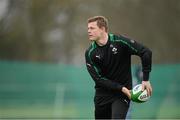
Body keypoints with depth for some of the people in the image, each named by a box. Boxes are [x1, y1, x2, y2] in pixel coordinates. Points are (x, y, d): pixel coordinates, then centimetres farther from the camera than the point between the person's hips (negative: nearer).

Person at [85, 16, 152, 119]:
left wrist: (146, 80, -15)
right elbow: (98, 79, -11)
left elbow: (146, 52, -12)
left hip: (122, 94, -3)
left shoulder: (120, 42, -14)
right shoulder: (90, 53, -7)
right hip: (102, 94, 3)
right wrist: (121, 88, -20)